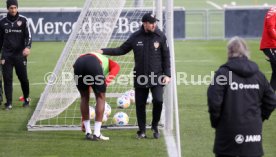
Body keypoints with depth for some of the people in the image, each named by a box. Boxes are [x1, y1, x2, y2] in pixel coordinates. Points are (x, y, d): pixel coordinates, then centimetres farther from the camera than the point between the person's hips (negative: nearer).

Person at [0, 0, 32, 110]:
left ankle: (26, 99, 24)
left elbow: (28, 35, -3)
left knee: (23, 78, 3)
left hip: (20, 54, -1)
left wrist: (27, 47, -22)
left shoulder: (23, 20, 2)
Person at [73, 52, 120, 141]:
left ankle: (88, 133, 25)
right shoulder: (108, 62, 38)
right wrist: (108, 80, -4)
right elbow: (116, 67, 9)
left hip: (78, 63, 4)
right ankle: (97, 134, 10)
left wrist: (83, 120, 51)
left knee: (84, 97, 24)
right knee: (100, 97, 14)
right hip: (94, 64, -4)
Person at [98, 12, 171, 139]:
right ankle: (142, 131, 17)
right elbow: (122, 50, 7)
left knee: (158, 100, -16)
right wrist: (104, 51, -1)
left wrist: (167, 74, -4)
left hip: (156, 76, -2)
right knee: (140, 104, 3)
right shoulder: (136, 37, 0)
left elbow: (166, 57, 1)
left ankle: (155, 126, 7)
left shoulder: (160, 36, -4)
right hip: (140, 77, 2)